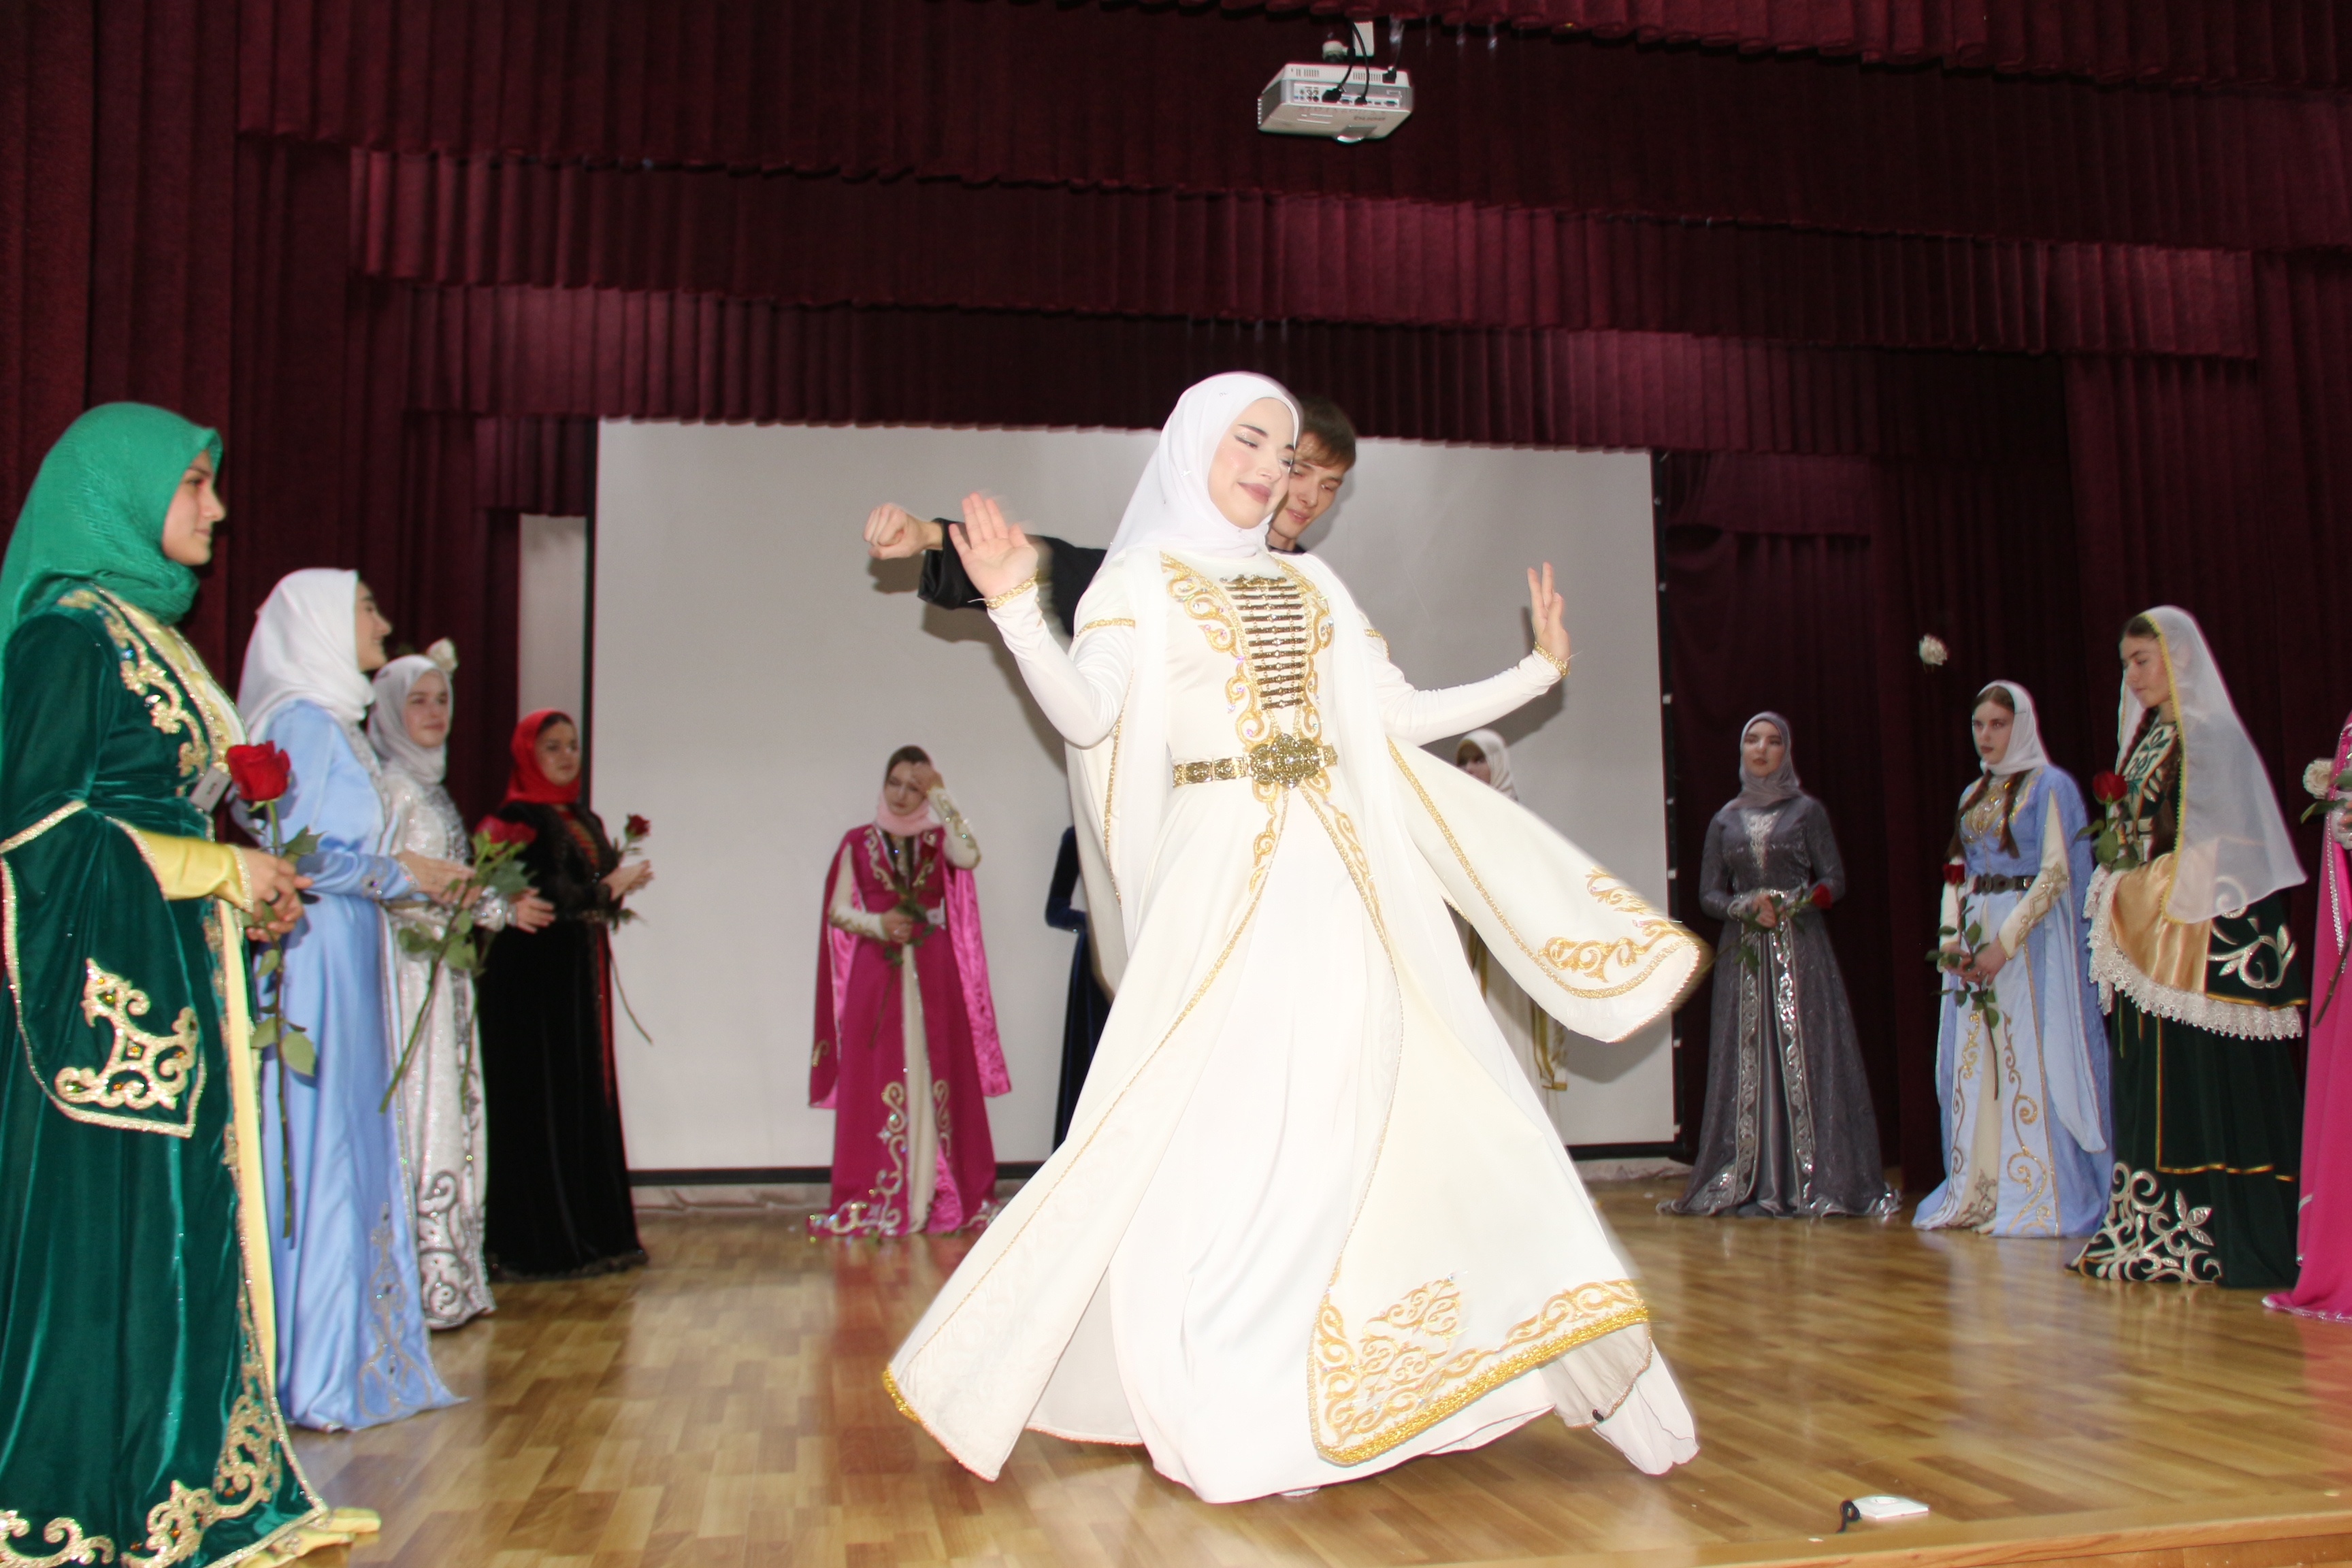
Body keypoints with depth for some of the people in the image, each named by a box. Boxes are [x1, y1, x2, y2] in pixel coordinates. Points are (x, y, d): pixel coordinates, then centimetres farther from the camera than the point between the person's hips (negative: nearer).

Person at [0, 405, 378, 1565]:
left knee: (188, 1224, 10)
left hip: (175, 975, 9)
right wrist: (223, 870, -12)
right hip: (109, 976, -9)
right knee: (109, 1225, -2)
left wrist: (250, 886, 8)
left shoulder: (150, 632, 17)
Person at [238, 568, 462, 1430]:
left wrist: (416, 880, 12)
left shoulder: (330, 723, 17)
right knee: (320, 1151, -6)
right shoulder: (305, 722, -11)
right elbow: (294, 854, -18)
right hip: (316, 960, -10)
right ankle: (318, 1375, 1)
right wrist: (401, 874, -9)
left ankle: (347, 1355, 17)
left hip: (344, 957, 10)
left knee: (349, 1154, 10)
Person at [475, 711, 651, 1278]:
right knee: (543, 1103, -5)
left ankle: (592, 1231, 14)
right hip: (534, 980, -8)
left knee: (590, 1099, 8)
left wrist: (620, 885, -3)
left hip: (583, 978, 8)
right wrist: (607, 887, -10)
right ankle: (542, 1240, 1)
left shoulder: (586, 821, 17)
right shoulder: (519, 819, -8)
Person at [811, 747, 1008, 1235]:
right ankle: (877, 1198, 3)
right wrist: (877, 925, -13)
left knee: (933, 1080, 0)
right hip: (875, 976, 0)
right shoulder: (858, 842, 7)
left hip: (933, 978, 0)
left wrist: (941, 797, -12)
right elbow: (837, 910, 5)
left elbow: (970, 857, -15)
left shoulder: (939, 839, 8)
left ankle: (935, 1193, 7)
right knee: (876, 1085, -2)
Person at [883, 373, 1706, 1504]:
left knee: (1370, 1114, 1)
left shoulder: (1311, 586, 20)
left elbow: (1400, 716, 21)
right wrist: (1015, 607, -20)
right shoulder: (1143, 577, 7)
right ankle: (1235, 1418, 6)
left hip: (1345, 880, 5)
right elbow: (1085, 713, -7)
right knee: (1230, 1127, -7)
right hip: (1225, 874, -5)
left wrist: (1538, 670, 26)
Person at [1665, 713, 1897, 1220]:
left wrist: (1795, 904, -17)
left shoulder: (1806, 811, 6)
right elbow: (1709, 893, 9)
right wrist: (1747, 908, -10)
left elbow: (1834, 880, 1)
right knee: (1747, 1064, -2)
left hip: (1800, 950, -2)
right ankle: (1751, 1183, 0)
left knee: (1806, 1060, -7)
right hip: (1744, 954, 2)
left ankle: (1816, 1181, -3)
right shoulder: (1725, 821, 13)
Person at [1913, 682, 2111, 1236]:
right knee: (1973, 1066, 5)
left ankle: (2038, 1198, -3)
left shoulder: (2049, 786, -3)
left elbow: (2057, 873, -11)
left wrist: (2005, 942, -17)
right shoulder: (1973, 794, 17)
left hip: (2029, 937, -7)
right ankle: (1979, 1193, 11)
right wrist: (1951, 934, 0)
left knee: (2028, 1060, -8)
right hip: (1975, 946, 7)